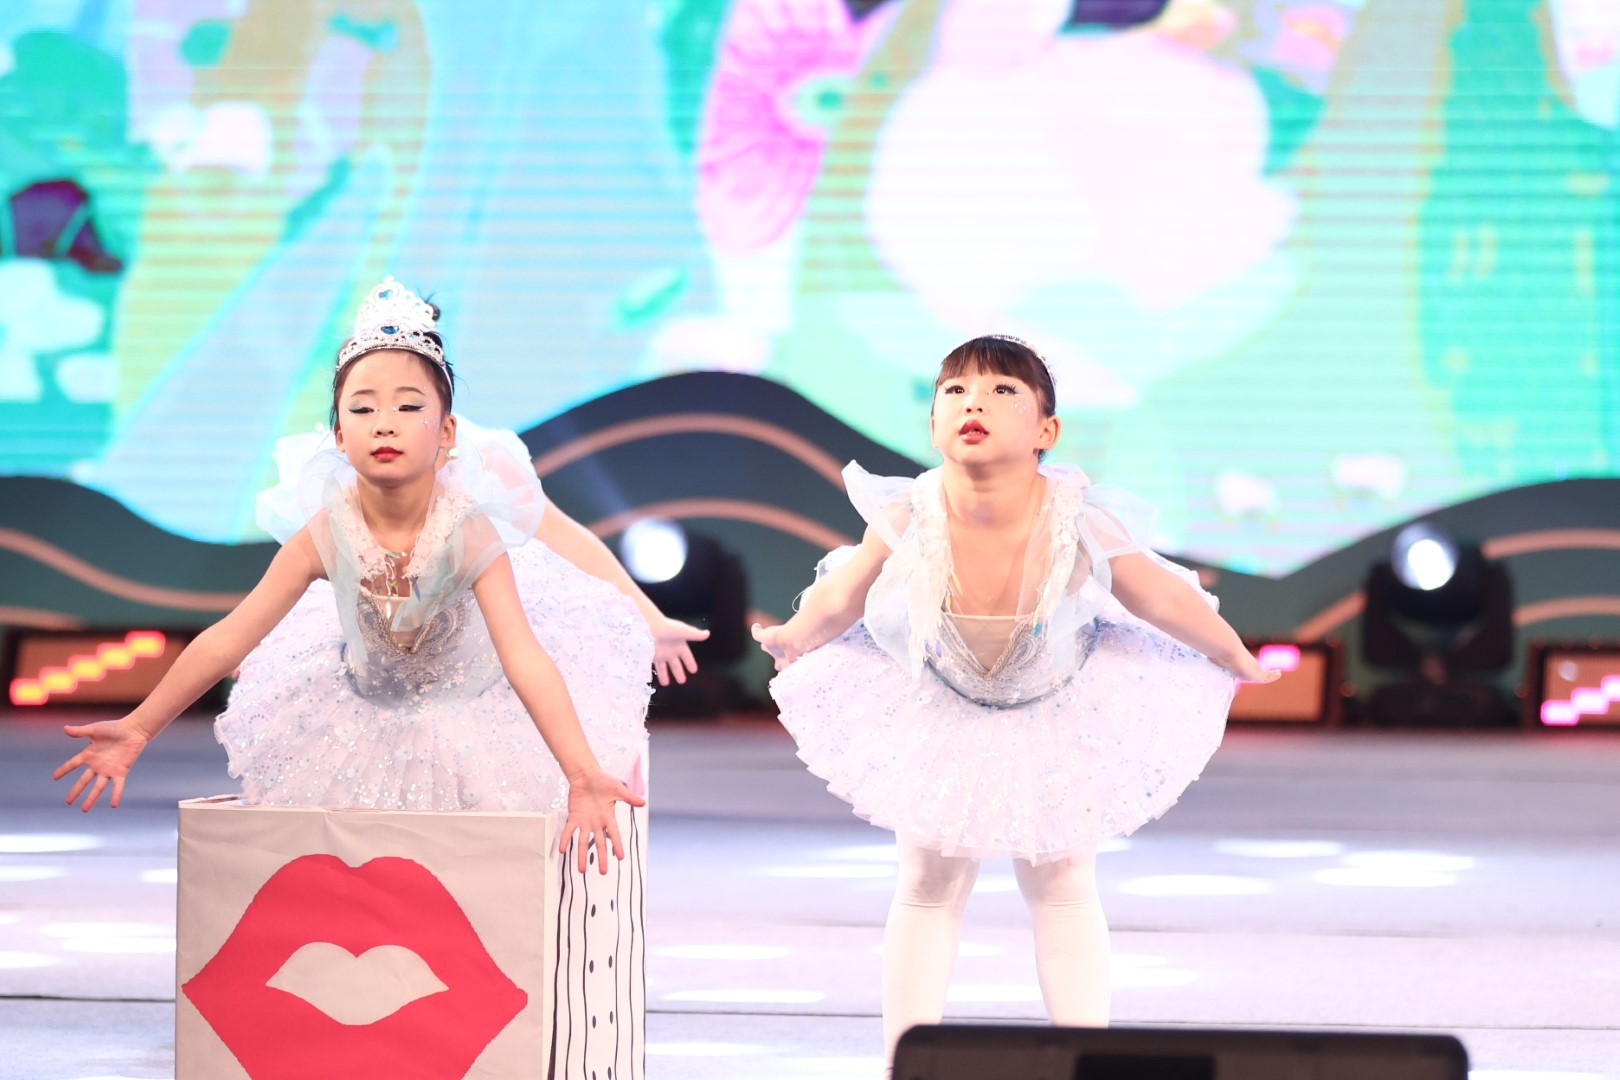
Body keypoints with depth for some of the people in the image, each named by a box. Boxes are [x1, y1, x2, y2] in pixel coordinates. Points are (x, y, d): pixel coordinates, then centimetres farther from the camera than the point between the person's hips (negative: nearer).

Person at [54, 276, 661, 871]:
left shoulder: (468, 532, -32)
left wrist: (584, 779, -51)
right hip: (366, 709, 2)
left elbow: (526, 660, -40)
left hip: (470, 709, -2)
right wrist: (135, 731, -20)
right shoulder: (327, 535, -25)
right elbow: (227, 641, -18)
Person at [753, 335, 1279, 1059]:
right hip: (937, 712, 1)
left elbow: (1162, 599, -17)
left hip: (1059, 712, -1)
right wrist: (795, 639, 9)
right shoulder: (908, 521, -33)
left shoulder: (1080, 525, -36)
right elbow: (839, 599, -10)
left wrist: (1235, 658, -1)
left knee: (1062, 888, 12)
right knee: (928, 888, 11)